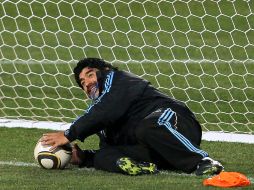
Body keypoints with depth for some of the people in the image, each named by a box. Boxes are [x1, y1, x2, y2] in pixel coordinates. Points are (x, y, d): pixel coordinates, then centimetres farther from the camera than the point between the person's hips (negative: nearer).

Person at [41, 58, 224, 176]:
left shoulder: (116, 78, 10)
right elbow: (109, 149, 27)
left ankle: (203, 160, -42)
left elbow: (106, 111, -8)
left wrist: (70, 135, -7)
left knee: (147, 127, -39)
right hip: (152, 152, 7)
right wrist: (83, 158, 7)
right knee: (103, 157, -12)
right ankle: (141, 166, -41)